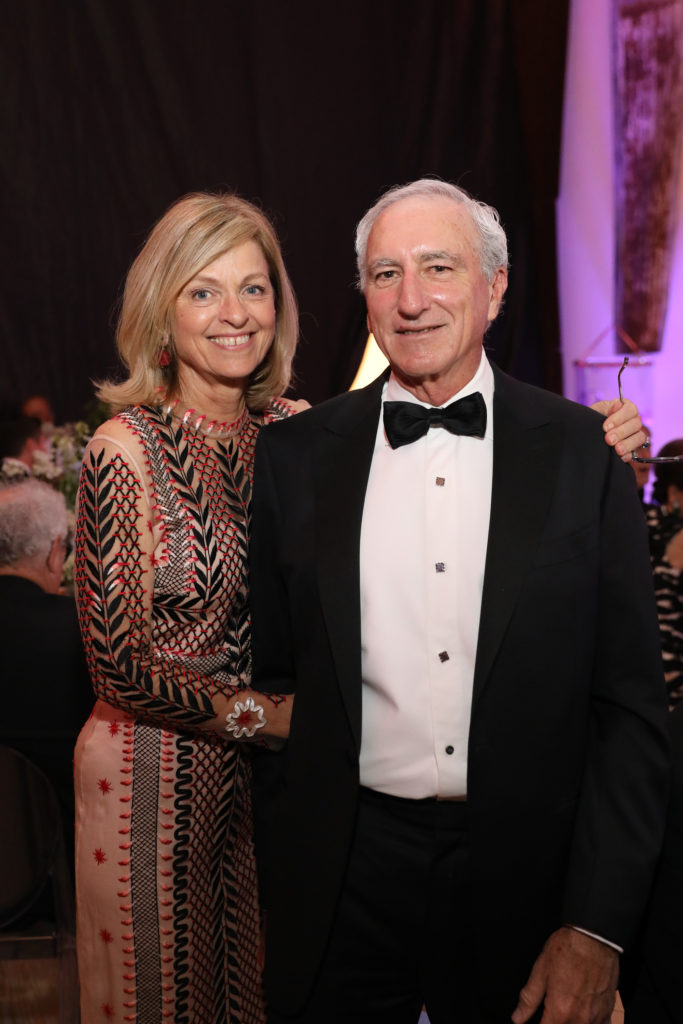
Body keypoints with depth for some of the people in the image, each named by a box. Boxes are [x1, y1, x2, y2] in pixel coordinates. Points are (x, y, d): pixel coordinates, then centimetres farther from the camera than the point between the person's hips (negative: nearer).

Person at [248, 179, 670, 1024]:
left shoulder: (585, 450, -5)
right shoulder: (296, 454, 0)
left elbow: (630, 704, -4)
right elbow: (271, 674, 5)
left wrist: (596, 928, -8)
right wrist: (282, 878, 5)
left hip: (525, 881, 0)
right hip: (343, 881, 1)